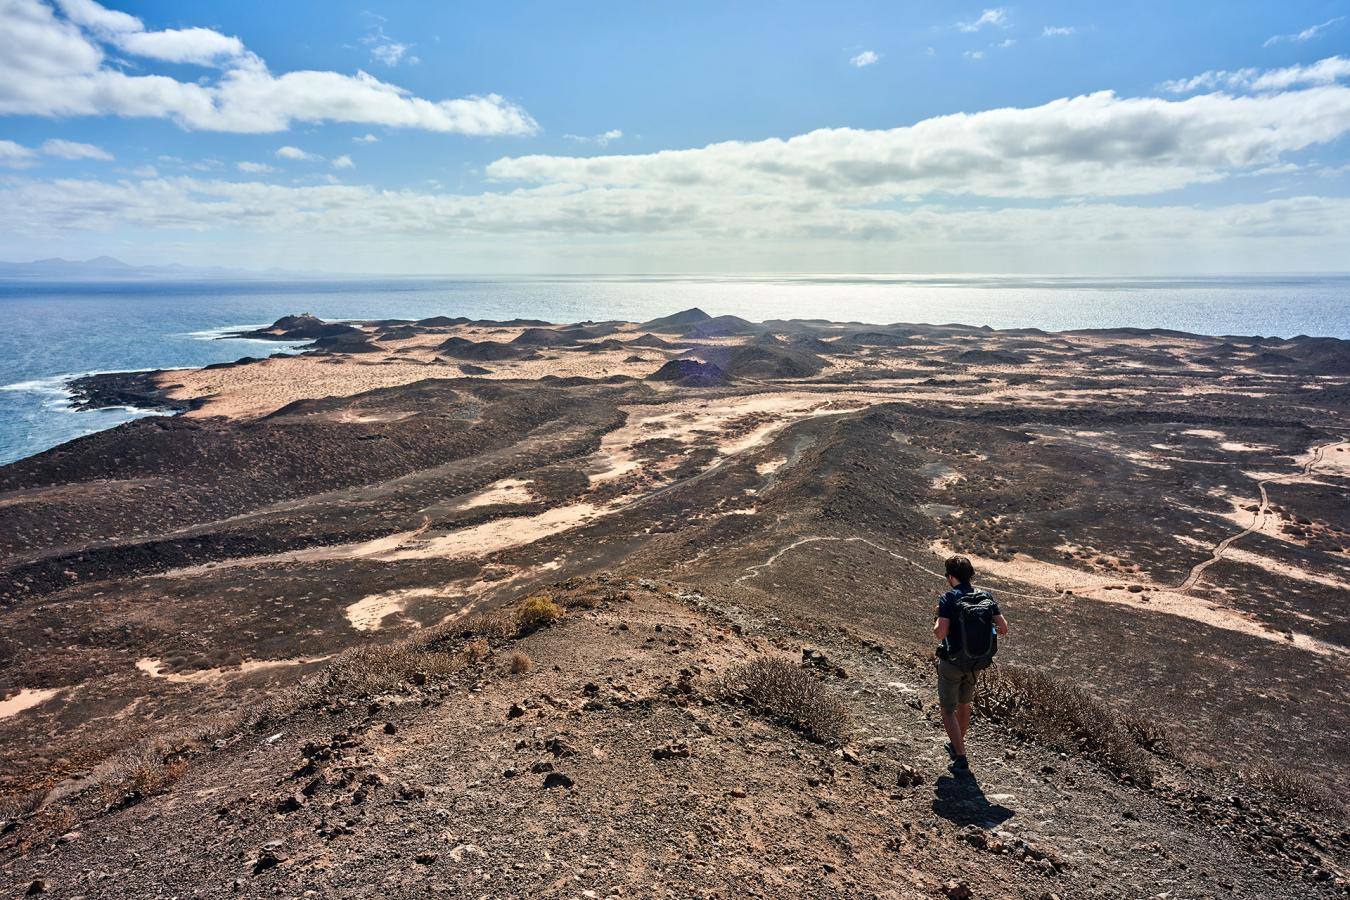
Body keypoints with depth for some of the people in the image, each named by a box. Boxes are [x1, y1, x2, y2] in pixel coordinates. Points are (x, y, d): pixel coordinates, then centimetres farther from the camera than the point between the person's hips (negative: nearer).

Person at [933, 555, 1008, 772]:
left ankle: (961, 757, 5)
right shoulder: (986, 597, -4)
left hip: (951, 663, -5)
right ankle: (956, 744, 45)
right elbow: (1003, 628, -5)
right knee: (964, 704, 27)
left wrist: (937, 624, -4)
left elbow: (940, 633, -25)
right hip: (976, 664, 5)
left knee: (948, 710, 10)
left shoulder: (948, 599, -18)